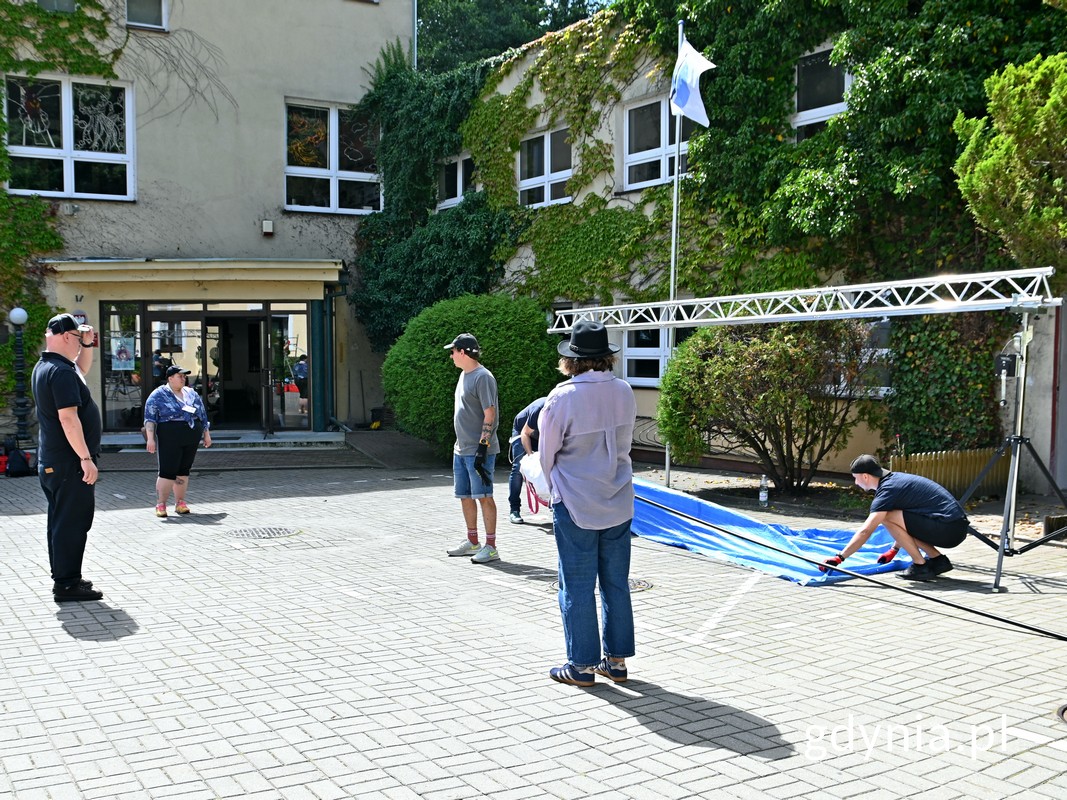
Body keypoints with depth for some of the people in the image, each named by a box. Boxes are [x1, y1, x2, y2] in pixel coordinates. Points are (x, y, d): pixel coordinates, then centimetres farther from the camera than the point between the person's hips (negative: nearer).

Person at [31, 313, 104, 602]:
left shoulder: (44, 367, 13)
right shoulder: (61, 371, -18)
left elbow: (82, 368, 33)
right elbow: (68, 418, -25)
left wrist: (87, 345, 16)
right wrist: (86, 458, -23)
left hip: (51, 462, 11)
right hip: (69, 462, -11)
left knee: (61, 521, 16)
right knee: (73, 522, -5)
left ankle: (63, 578, 25)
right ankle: (67, 584, -1)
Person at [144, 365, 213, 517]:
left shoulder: (192, 394, 14)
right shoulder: (158, 395, -1)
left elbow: (203, 415, 19)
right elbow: (150, 418, -7)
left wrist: (207, 434, 16)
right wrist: (150, 438, -15)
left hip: (191, 440, 5)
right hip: (170, 440, -5)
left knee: (183, 471, 7)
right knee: (167, 472, -8)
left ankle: (180, 503, 13)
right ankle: (160, 504, -2)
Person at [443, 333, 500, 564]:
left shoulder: (482, 377, -14)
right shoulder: (463, 375, 16)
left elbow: (490, 415, -18)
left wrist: (482, 448, -21)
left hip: (478, 450, -9)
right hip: (461, 449, 10)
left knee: (484, 496, -6)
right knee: (465, 496, 14)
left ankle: (491, 547, -1)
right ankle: (472, 542, 25)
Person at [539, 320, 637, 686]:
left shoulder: (562, 398, -17)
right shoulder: (624, 392, -2)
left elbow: (546, 454, -5)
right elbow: (625, 443, 8)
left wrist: (555, 489, 13)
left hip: (576, 505, -5)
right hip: (619, 503, 5)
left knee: (577, 587, 6)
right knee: (617, 583, 14)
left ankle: (582, 665, 14)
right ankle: (616, 660, 22)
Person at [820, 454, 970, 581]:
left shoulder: (887, 489, -12)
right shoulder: (895, 478, 16)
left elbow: (865, 531, -18)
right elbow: (903, 525, 30)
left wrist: (839, 558, -17)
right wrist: (894, 550, 39)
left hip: (949, 529, -10)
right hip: (957, 526, 10)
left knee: (886, 517, -12)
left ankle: (921, 567, -6)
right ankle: (938, 559, 13)